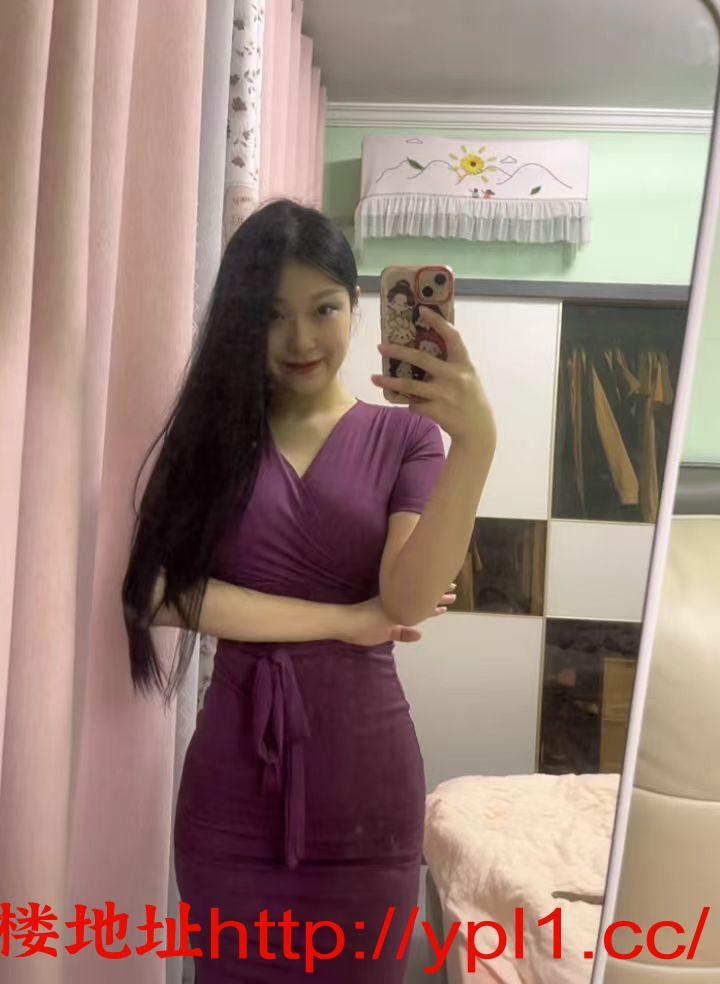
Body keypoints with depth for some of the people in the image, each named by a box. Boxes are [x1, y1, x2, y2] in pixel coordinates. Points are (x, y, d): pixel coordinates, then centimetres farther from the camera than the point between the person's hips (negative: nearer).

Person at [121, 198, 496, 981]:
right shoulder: (210, 430, 3)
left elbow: (408, 600, -15)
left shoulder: (405, 434, 0)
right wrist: (341, 620, -13)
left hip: (363, 774, 0)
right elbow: (159, 589, -11)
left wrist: (476, 442, -28)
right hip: (234, 775, 1)